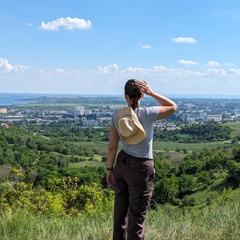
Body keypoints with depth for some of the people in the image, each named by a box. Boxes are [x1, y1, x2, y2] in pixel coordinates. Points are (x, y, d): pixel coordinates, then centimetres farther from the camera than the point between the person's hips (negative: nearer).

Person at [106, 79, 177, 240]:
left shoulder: (117, 116, -6)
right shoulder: (148, 113, -15)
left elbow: (112, 146, -2)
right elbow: (173, 107, 2)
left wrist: (110, 169, 10)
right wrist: (152, 93, -5)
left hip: (122, 164, 4)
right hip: (141, 168, -4)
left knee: (120, 211, 19)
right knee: (137, 216, 6)